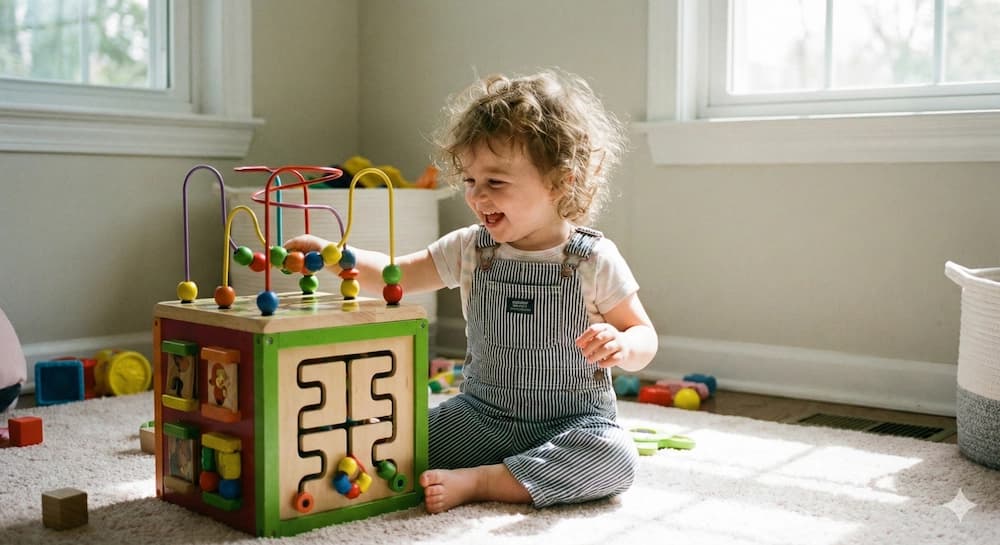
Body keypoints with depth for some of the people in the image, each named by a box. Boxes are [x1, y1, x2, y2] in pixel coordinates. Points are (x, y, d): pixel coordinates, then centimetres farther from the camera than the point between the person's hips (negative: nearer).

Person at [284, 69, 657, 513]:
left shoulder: (594, 261, -9)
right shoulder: (469, 249, 1)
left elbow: (644, 336, -2)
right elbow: (393, 275, 3)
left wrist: (622, 347, -26)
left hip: (571, 422, -1)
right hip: (482, 416, 1)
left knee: (617, 459, -34)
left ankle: (475, 481, -26)